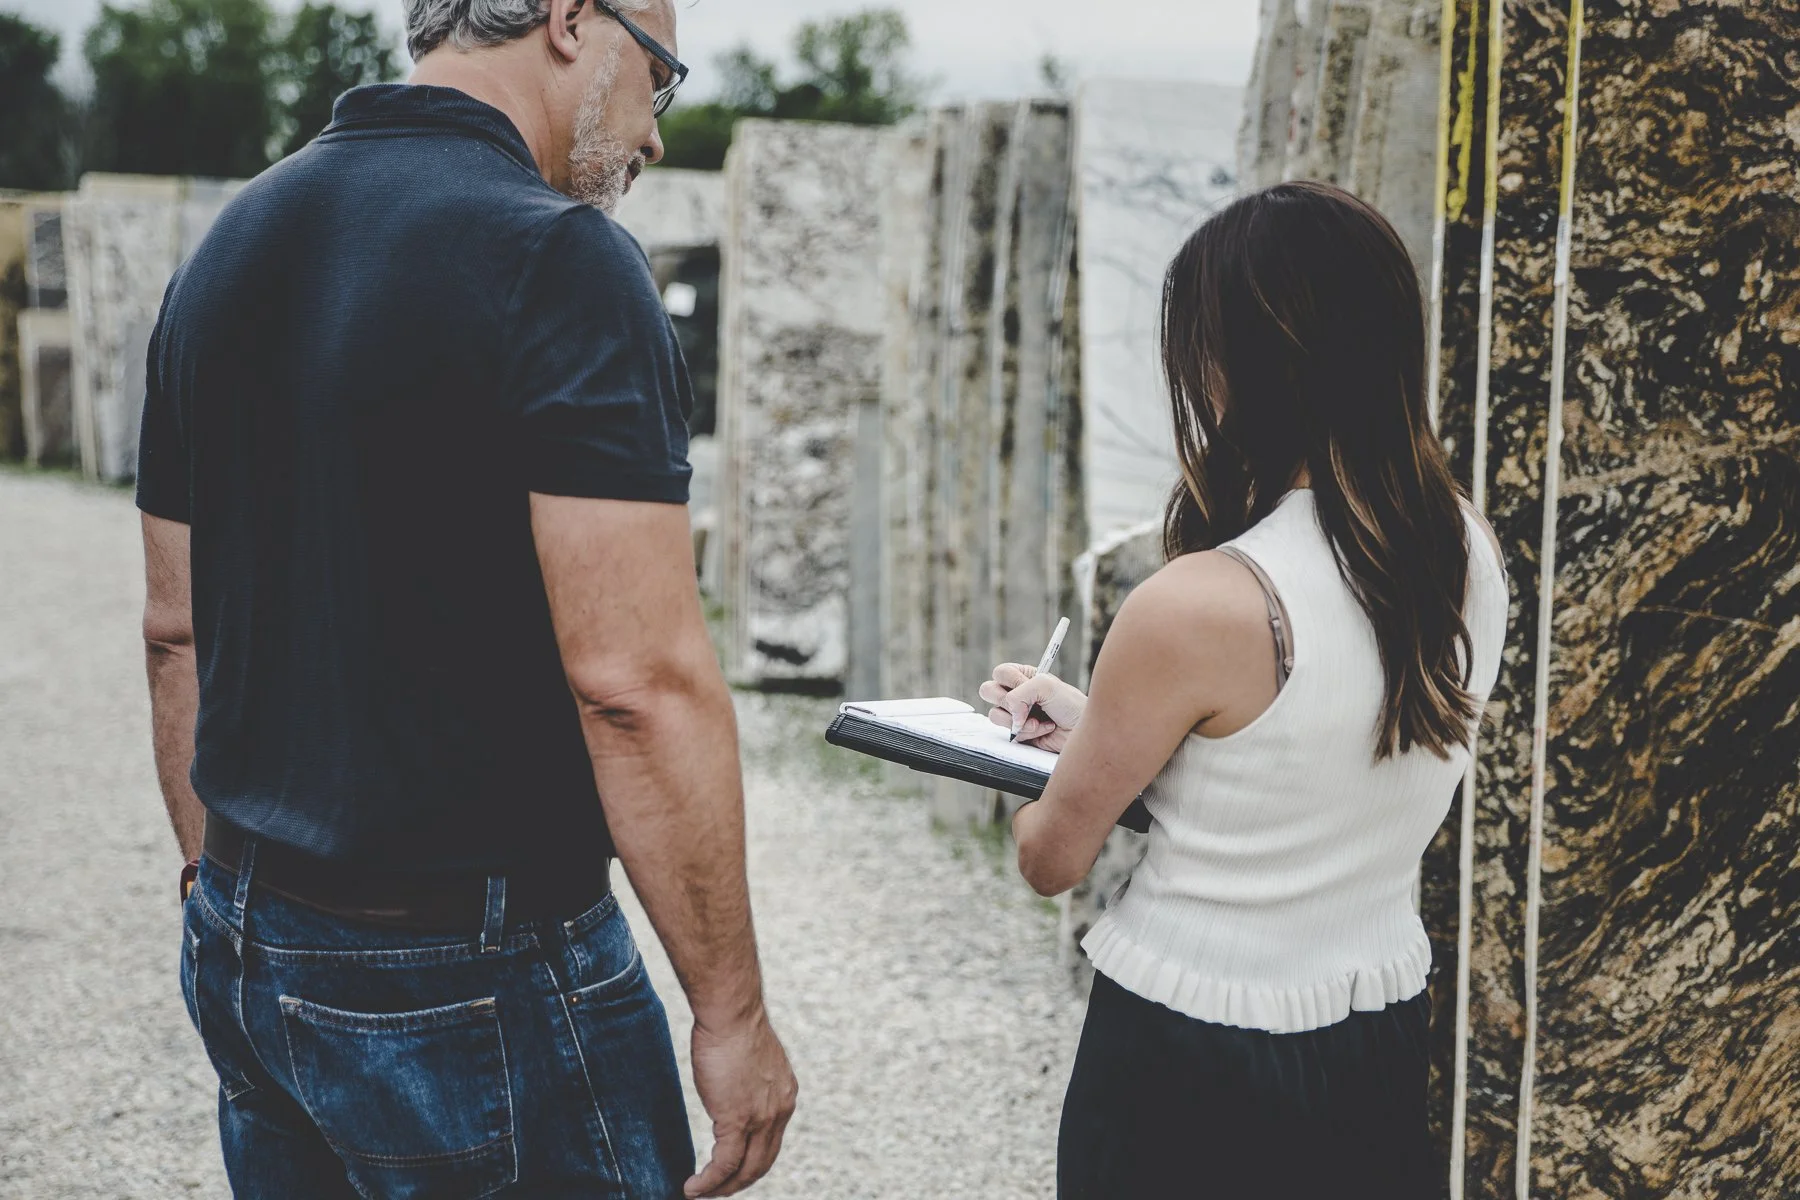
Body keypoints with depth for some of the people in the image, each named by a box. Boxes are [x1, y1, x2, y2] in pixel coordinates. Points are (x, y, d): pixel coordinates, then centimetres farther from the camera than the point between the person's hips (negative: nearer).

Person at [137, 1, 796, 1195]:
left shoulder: (227, 249, 8)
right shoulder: (560, 259, -17)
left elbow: (177, 634, 13)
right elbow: (638, 681, -22)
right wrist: (733, 1010, -14)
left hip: (247, 954, 8)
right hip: (467, 984, -8)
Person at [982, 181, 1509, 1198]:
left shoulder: (1197, 609, -26)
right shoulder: (1472, 557, -6)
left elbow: (1054, 860, -11)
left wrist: (1062, 776, 12)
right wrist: (1099, 727, 13)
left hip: (1191, 1071, -6)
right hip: (1384, 1045, 6)